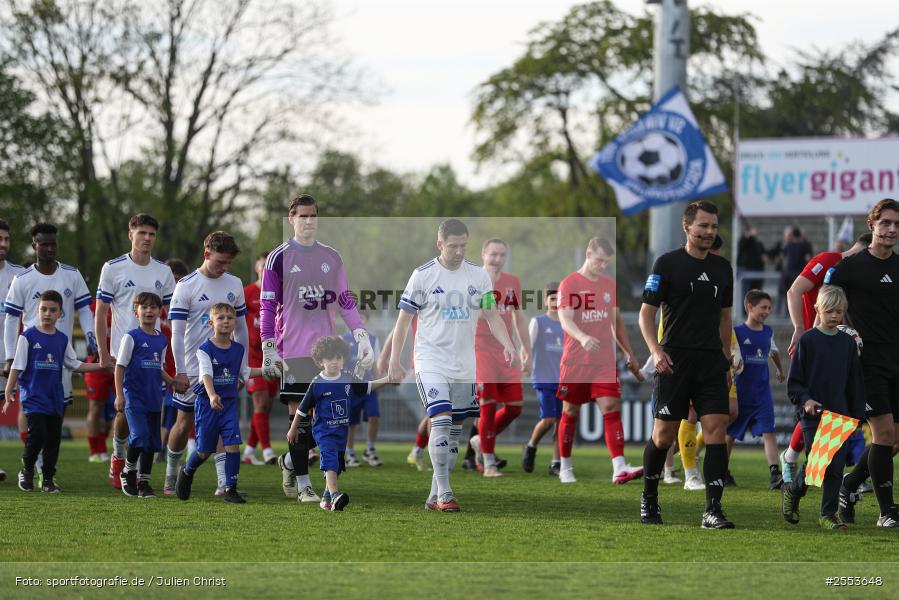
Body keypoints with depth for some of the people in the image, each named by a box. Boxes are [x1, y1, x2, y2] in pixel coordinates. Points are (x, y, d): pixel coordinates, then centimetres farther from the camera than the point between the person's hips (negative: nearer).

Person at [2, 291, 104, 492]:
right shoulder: (28, 337, -5)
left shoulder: (62, 339, 9)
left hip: (55, 398, 5)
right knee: (37, 433, -16)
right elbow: (17, 366, -5)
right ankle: (26, 471, 5)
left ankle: (48, 479, 17)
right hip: (33, 397, -5)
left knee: (53, 439, 6)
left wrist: (101, 365, 11)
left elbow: (74, 365, 16)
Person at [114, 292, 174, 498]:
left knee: (152, 442, 6)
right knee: (139, 436, -19)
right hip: (134, 397, -6)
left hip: (154, 399, 6)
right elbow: (120, 366, -6)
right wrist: (119, 395, -11)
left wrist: (173, 382, 8)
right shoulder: (131, 337, -5)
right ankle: (128, 472, 3)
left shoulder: (162, 340, 11)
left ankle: (143, 483, 14)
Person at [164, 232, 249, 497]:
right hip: (193, 370, -3)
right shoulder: (186, 286, -8)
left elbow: (240, 328, 14)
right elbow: (177, 333, -10)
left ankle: (224, 482, -9)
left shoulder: (234, 284, 6)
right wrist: (180, 372, -15)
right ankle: (171, 476, 23)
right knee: (184, 425, 6)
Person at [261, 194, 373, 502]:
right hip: (293, 347, -4)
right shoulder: (279, 257, 0)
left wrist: (362, 336, 4)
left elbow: (345, 302, 15)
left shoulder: (331, 257, 13)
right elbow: (267, 306, 0)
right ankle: (302, 482, 2)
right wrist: (268, 350, -8)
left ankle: (290, 461, 26)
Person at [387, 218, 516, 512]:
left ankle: (434, 497, 15)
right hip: (431, 361, -4)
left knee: (454, 431, 6)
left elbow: (492, 315, 7)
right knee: (441, 422, -19)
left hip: (464, 365, 4)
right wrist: (394, 363, -3)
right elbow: (403, 320, -1)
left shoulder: (478, 275, 4)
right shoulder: (423, 275, -5)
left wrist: (507, 343, -12)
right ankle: (444, 493, -16)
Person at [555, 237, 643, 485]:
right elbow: (565, 319, -17)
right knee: (570, 413, 6)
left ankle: (619, 468, -20)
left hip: (605, 361, 4)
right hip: (575, 361, -4)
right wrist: (583, 338, -37)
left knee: (611, 409, -10)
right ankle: (565, 468, 21)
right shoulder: (569, 284, -5)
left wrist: (629, 354, 19)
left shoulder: (609, 284, 12)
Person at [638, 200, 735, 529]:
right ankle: (649, 500, 22)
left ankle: (713, 510, -10)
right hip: (674, 360, -4)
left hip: (712, 362, 4)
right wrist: (656, 351, -15)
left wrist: (725, 354, 15)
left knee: (716, 428, -9)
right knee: (664, 434, 0)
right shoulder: (667, 263, -2)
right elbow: (646, 313, -2)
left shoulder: (722, 267, 13)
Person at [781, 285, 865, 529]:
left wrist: (858, 415, 8)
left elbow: (856, 383, 12)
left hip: (841, 415, 3)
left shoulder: (848, 343, 8)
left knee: (836, 466, -1)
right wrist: (805, 400, -18)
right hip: (813, 415, -3)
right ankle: (793, 491, 23)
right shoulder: (807, 340, -2)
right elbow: (794, 381, -1)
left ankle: (829, 514, 8)